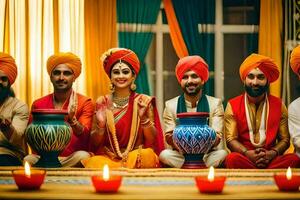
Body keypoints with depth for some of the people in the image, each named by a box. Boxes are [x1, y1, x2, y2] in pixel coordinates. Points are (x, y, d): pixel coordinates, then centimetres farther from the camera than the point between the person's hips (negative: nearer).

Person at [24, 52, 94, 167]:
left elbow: (85, 135, -12)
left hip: (73, 159, 0)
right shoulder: (38, 105, 8)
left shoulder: (85, 103, 1)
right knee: (28, 159, -30)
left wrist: (72, 119, -32)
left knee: (82, 156, -34)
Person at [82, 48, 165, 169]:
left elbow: (153, 140, 0)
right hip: (107, 157, -2)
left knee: (147, 156, -33)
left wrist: (143, 117, -16)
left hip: (137, 157, 2)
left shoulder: (143, 102, 4)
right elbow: (94, 144, 7)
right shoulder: (102, 103, 7)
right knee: (94, 163, -35)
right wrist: (100, 125, -13)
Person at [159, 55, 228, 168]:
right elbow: (169, 138, 0)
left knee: (222, 154, -30)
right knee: (165, 155, -29)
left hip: (208, 156, 0)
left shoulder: (215, 104, 5)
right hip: (180, 156, 1)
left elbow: (217, 139, -5)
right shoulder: (171, 105, 7)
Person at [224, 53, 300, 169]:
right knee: (232, 159, -37)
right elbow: (231, 139, 0)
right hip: (245, 158, -2)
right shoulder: (233, 105, 6)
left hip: (271, 159, 2)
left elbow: (285, 139, 8)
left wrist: (272, 153, -14)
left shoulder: (278, 105, 10)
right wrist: (248, 153, -19)